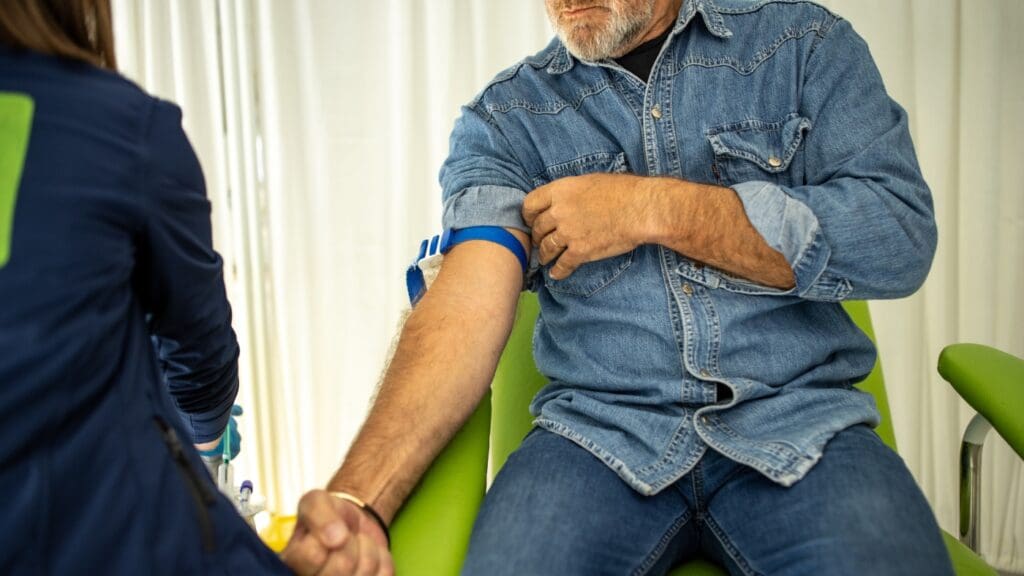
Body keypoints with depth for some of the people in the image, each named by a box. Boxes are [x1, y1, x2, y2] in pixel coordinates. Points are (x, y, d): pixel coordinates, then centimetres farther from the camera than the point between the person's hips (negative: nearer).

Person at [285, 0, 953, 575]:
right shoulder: (505, 116, 8)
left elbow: (903, 238, -6)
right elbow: (469, 301, -7)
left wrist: (655, 207, -10)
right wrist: (360, 498, -25)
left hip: (796, 418, 0)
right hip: (599, 430, 1)